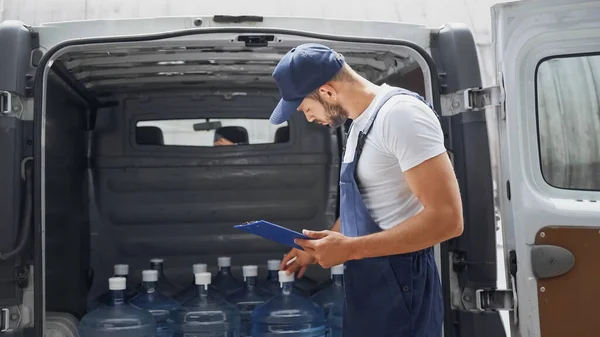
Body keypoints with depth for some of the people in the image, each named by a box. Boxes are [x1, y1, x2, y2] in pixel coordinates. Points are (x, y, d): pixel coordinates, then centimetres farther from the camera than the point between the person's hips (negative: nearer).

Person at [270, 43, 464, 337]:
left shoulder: (400, 114, -19)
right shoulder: (361, 123, 11)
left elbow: (447, 218, -25)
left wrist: (350, 249, -22)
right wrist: (318, 248, 18)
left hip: (398, 285, -9)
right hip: (366, 281, 9)